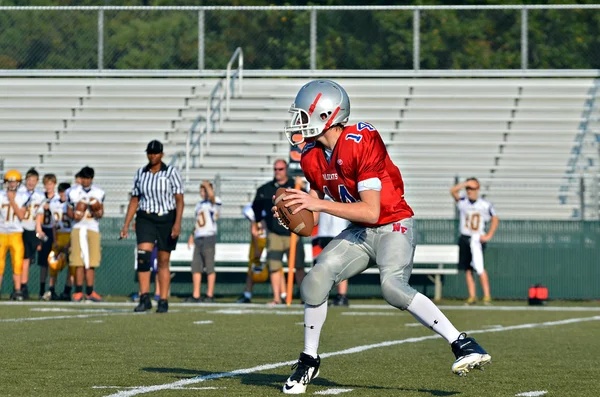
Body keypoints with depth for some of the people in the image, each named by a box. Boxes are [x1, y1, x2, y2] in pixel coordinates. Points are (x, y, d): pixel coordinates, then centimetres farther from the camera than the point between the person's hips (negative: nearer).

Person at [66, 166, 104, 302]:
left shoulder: (98, 192, 6)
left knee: (91, 262, -2)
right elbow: (69, 211, 9)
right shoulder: (73, 192, 3)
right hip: (78, 228, -1)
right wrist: (74, 216, -12)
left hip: (93, 228, 1)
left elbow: (101, 212, 13)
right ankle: (78, 292, -4)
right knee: (79, 262, -8)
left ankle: (89, 292, 4)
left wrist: (98, 213, -10)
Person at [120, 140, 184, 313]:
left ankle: (163, 301, 8)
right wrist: (126, 225, 5)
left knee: (163, 261, 2)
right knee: (143, 255, -17)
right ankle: (144, 298, -18)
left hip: (167, 219, -2)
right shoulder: (140, 174, 7)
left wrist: (177, 223, -20)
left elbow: (179, 199, -8)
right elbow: (134, 201, 11)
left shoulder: (171, 172, -4)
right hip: (145, 219, 2)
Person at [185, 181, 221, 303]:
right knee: (196, 267, 5)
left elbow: (211, 195, -27)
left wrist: (207, 184, -12)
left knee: (209, 267, -4)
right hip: (198, 238, 8)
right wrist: (192, 236, 23)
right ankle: (196, 295, 8)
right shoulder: (199, 204, 20)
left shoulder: (214, 202, -4)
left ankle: (210, 295, 0)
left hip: (209, 237, -8)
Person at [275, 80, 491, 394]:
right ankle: (309, 361, 8)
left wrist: (319, 204, -29)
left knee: (393, 286, -30)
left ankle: (462, 345, -26)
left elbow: (371, 211, -28)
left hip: (393, 225, -7)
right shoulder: (312, 157, -1)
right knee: (316, 280, -10)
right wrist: (295, 210, -9)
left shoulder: (361, 144, -25)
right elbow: (317, 201, 15)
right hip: (359, 232, 7)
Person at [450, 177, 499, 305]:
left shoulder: (485, 204, -1)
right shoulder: (462, 202, 3)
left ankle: (487, 295, -13)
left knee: (479, 268, -16)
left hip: (477, 239, -4)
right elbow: (453, 191, -12)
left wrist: (489, 235, -4)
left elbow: (495, 219, 5)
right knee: (467, 269, 4)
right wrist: (467, 183, -20)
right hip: (464, 238, 4)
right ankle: (472, 296, 9)